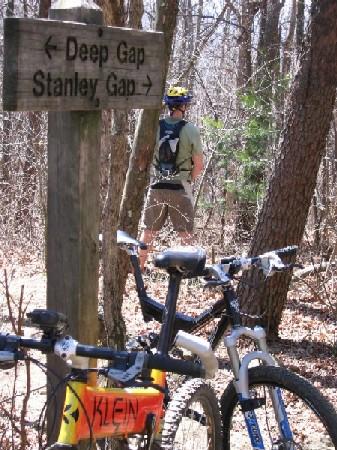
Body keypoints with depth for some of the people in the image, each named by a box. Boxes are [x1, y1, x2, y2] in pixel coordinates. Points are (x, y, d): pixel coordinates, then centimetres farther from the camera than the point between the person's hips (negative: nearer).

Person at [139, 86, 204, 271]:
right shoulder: (191, 130, -8)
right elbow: (199, 165, -4)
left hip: (157, 187, 2)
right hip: (180, 189, -2)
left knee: (148, 232, 13)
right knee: (186, 235, 6)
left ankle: (139, 267, 20)